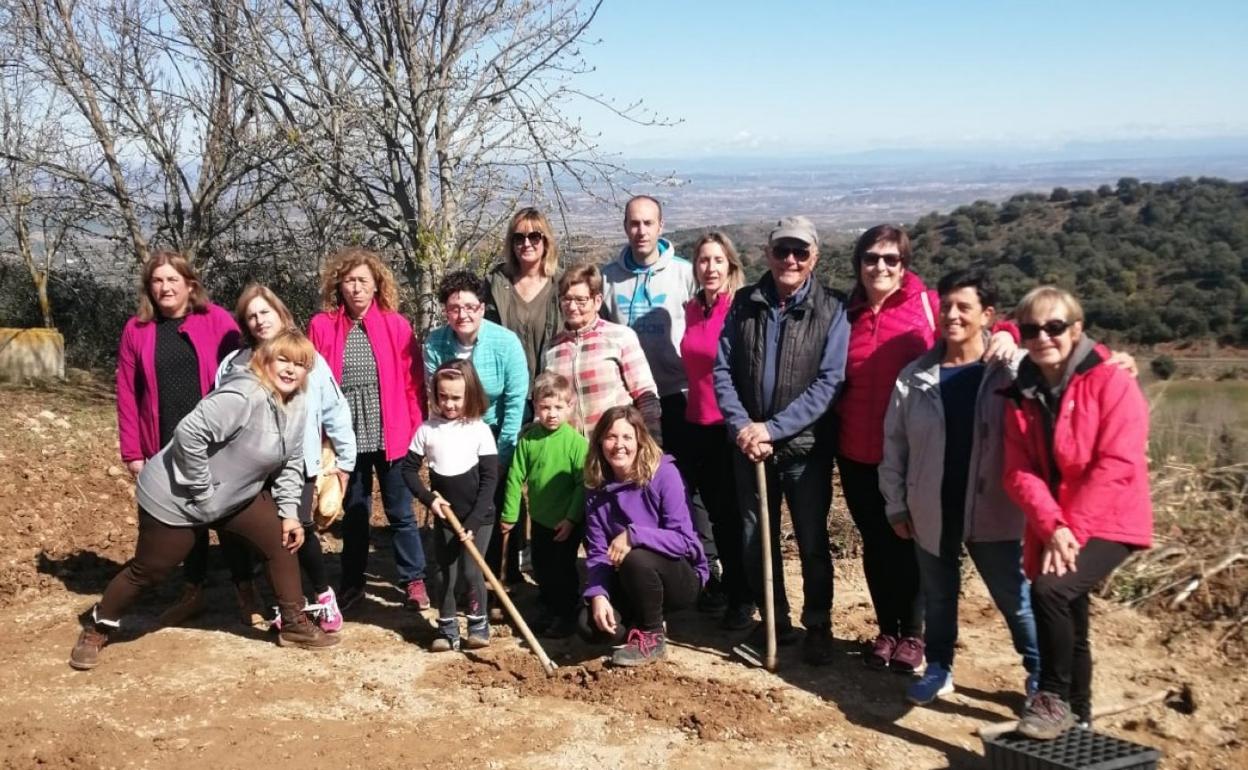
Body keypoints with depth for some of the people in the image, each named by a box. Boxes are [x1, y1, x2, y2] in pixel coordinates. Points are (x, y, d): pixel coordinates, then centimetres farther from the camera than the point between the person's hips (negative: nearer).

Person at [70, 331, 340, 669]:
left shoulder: (296, 407, -1)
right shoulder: (243, 397, -30)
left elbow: (290, 463, 9)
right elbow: (189, 434, -35)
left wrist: (289, 512, 1)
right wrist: (202, 491, -26)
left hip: (237, 495, 8)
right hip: (175, 497, -8)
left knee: (281, 539, 1)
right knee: (147, 569, 3)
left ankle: (294, 625, 14)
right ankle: (97, 628, 27)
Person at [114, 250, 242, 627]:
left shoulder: (217, 320, -4)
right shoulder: (137, 329, 3)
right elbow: (127, 394, 3)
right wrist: (132, 451, 0)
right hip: (168, 445, 2)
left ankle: (244, 587, 21)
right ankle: (193, 591, 27)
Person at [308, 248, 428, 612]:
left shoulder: (395, 325, -4)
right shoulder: (322, 326, -2)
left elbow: (413, 383, -2)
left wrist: (416, 430, -5)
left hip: (390, 435, -1)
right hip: (347, 437, 1)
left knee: (400, 512, 10)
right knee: (353, 512, 16)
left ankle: (413, 579, 24)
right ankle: (352, 582, 28)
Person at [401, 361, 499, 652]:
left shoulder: (480, 430, -10)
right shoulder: (427, 429, -3)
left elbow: (490, 479, -11)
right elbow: (409, 468, 5)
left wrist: (473, 522, -15)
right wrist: (428, 498, -10)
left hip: (478, 517, -3)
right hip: (445, 518, 3)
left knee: (471, 571, -5)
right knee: (446, 574, 6)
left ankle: (478, 624, 14)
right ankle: (447, 629, 19)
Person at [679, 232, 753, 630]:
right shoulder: (692, 309, 6)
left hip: (730, 427, -6)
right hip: (698, 425, 6)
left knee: (732, 515, 4)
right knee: (714, 511, 16)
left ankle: (741, 599, 19)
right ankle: (724, 585, 31)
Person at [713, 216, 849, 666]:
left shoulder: (830, 311, -6)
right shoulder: (744, 304, 2)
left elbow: (828, 384, -13)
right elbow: (722, 370, 1)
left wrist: (772, 429, -19)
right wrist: (741, 426, -14)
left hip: (805, 447, -3)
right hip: (749, 445, 3)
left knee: (812, 542, 7)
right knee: (755, 540, 11)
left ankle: (818, 627, 24)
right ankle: (774, 621, 29)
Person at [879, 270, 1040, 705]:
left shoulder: (1014, 371, -9)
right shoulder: (915, 376, -2)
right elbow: (894, 445, 4)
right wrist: (896, 504, 5)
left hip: (994, 511, -2)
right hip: (931, 512, 3)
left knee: (1015, 599, 11)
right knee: (937, 596, 18)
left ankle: (1041, 678, 29)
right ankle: (938, 669, 36)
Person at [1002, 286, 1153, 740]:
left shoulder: (1112, 381, -10)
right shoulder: (1021, 394, 5)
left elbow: (1117, 466, -17)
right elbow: (1019, 472, -3)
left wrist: (1074, 530, -21)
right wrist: (1051, 526, -19)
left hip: (1108, 524, -6)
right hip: (1052, 529, 6)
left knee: (1050, 590, -27)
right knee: (1069, 625, 15)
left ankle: (1054, 699, -10)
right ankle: (1077, 714, 35)